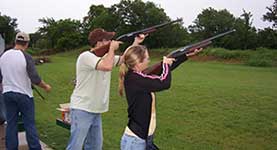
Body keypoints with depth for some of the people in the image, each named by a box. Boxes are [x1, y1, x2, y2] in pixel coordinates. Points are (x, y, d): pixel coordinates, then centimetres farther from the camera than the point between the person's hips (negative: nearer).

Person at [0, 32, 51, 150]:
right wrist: (46, 87, 1)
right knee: (29, 125, 3)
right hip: (24, 95, -4)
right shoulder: (26, 57, -14)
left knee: (11, 124, 12)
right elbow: (35, 79, -16)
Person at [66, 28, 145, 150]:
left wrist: (136, 42, 6)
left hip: (96, 111, 8)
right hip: (81, 110, -8)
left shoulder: (105, 56, 9)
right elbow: (107, 66, -32)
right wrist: (112, 48, -16)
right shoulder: (86, 56, -18)